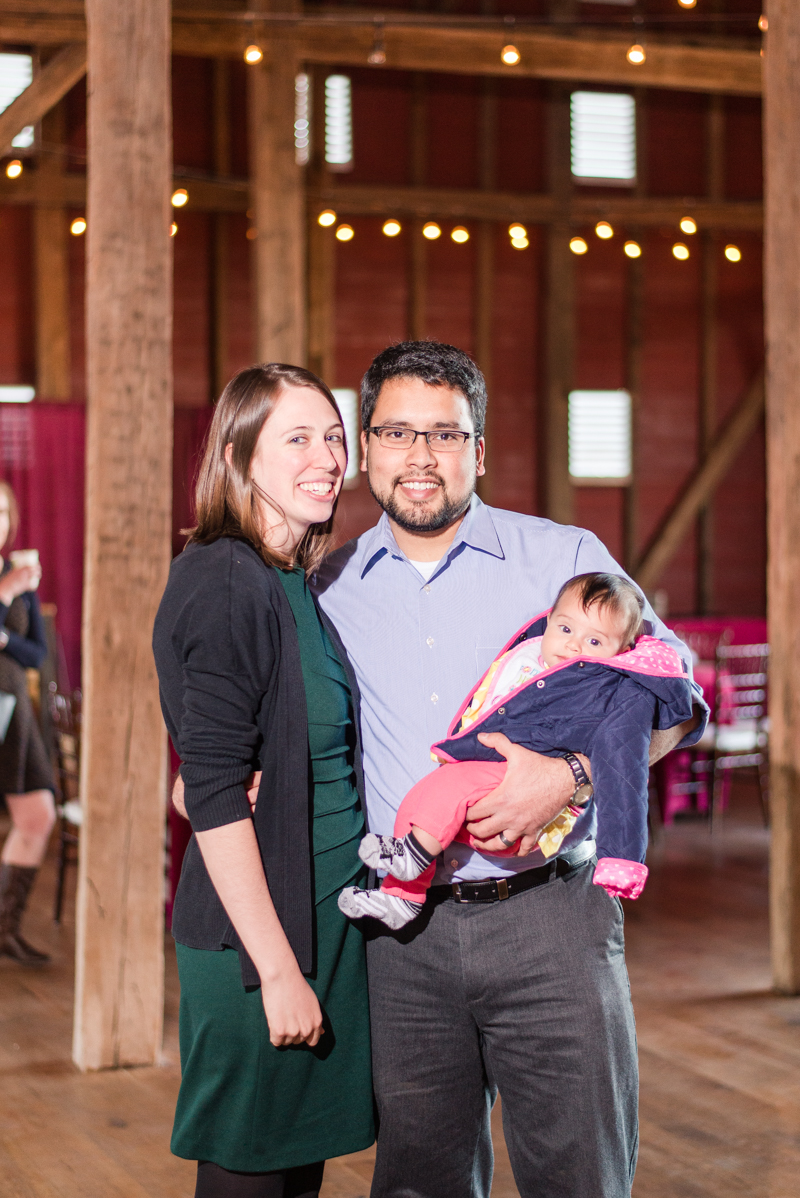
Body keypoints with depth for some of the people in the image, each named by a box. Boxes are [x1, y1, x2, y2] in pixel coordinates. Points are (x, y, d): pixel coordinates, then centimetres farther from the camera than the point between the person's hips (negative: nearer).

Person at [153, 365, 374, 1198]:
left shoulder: (299, 585, 11)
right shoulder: (225, 584, -16)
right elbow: (214, 794, -21)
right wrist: (277, 968, -21)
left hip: (326, 912, 9)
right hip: (259, 931, -8)